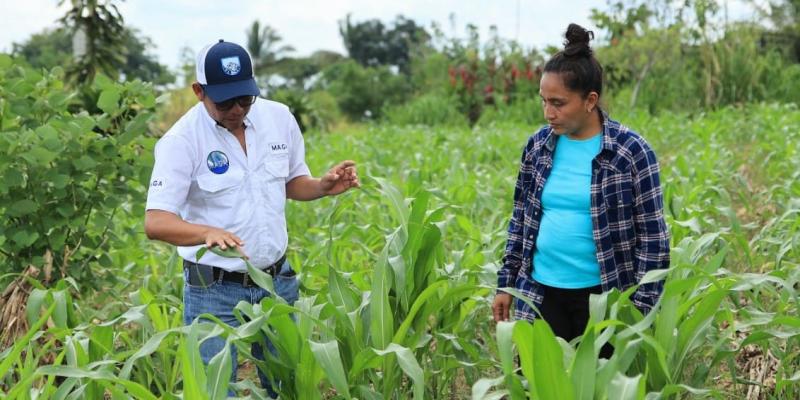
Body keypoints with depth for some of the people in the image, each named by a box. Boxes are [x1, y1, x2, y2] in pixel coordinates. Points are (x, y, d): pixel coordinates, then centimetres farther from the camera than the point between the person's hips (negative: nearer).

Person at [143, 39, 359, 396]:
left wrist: (324, 187, -9)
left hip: (276, 280, 4)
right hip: (213, 289, -4)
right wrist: (207, 232, -41)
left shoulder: (280, 118, -2)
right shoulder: (181, 140, -16)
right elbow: (156, 222, -22)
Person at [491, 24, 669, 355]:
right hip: (541, 293, 4)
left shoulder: (631, 151, -10)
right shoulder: (538, 146, 3)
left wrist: (642, 309, -9)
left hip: (603, 297, -3)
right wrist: (505, 283, 12)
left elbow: (652, 236, -7)